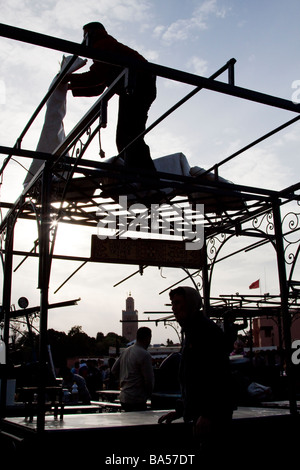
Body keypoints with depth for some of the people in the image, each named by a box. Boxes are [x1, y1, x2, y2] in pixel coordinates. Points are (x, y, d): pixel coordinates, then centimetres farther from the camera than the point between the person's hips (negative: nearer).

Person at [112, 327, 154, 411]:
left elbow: (114, 370, 18)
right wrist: (148, 394, 4)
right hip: (136, 400, -9)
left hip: (123, 397, 9)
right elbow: (149, 380, -14)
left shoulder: (125, 351, 10)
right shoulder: (145, 355, -16)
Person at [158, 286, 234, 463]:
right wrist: (180, 410, 21)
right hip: (199, 414, 10)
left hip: (212, 415, -10)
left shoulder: (207, 330, -13)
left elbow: (219, 376, -21)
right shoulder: (191, 331, 18)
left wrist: (207, 414, -24)